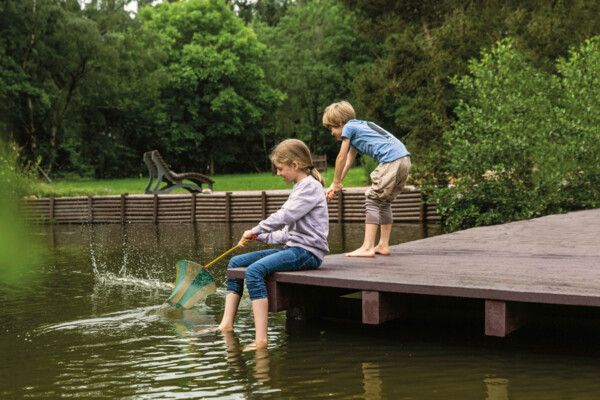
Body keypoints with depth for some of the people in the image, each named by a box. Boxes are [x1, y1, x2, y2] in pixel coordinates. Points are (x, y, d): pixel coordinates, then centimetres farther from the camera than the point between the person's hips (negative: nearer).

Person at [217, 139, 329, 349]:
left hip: (307, 252, -10)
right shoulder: (300, 188, 22)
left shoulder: (310, 187, -9)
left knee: (255, 270, -31)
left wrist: (255, 230, -9)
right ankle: (227, 324, 1)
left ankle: (260, 339, -36)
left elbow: (284, 217, -21)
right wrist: (259, 236, 11)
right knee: (236, 262, 7)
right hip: (294, 248, 10)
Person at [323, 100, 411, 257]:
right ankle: (383, 245, 21)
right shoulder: (359, 127, 30)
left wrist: (336, 183, 18)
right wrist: (334, 186, 30)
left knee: (372, 201, -6)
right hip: (405, 160, 9)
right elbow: (349, 160, 31)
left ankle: (367, 247, -11)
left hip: (391, 161, -9)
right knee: (384, 202, 18)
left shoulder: (348, 127, 4)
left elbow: (341, 158, 7)